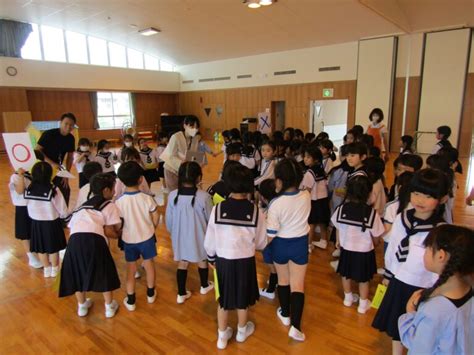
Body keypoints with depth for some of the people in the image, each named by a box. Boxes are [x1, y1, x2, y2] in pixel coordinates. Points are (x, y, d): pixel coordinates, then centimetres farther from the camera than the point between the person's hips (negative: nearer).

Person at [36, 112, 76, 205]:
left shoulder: (71, 138, -3)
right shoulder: (49, 134, -20)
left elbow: (70, 156, 4)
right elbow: (37, 151, -22)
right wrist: (52, 163, -33)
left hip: (57, 169, 6)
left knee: (65, 191, 7)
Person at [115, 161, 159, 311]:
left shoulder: (119, 202, -19)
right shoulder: (147, 198, -19)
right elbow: (155, 219, -7)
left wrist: (122, 233, 12)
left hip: (129, 239, 0)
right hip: (147, 237, 0)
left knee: (130, 269, 15)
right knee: (149, 264, 20)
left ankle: (130, 300, 26)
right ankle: (150, 293, 37)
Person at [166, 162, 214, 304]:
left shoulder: (172, 195, -15)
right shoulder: (204, 197, -24)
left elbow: (169, 219, -3)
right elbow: (211, 219, -11)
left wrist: (173, 232, 16)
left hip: (180, 236, 2)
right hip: (199, 237, -1)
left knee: (182, 263, 19)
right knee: (202, 260, 23)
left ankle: (181, 294, 30)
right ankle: (204, 286, 46)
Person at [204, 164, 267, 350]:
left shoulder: (217, 209, -15)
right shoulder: (256, 211, -16)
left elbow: (209, 240, -5)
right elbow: (261, 243, -4)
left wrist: (211, 257, 13)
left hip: (223, 260, 1)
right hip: (245, 261, 0)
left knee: (223, 298, 20)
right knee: (243, 298, 22)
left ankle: (222, 336, 36)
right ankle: (242, 331, 45)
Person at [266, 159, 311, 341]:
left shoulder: (276, 203, -26)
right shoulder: (306, 196, -14)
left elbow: (270, 234, -18)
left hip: (280, 245, -2)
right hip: (300, 243, 2)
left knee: (283, 280, 20)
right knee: (298, 284, 10)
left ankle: (285, 314, 39)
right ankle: (295, 326, 6)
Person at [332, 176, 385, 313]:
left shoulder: (341, 209, -17)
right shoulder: (372, 213, -25)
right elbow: (375, 237, -12)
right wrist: (376, 244, 13)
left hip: (346, 249, 2)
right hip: (364, 252, -2)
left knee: (346, 275, 24)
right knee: (364, 279, 19)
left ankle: (348, 298, 44)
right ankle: (363, 304, 36)